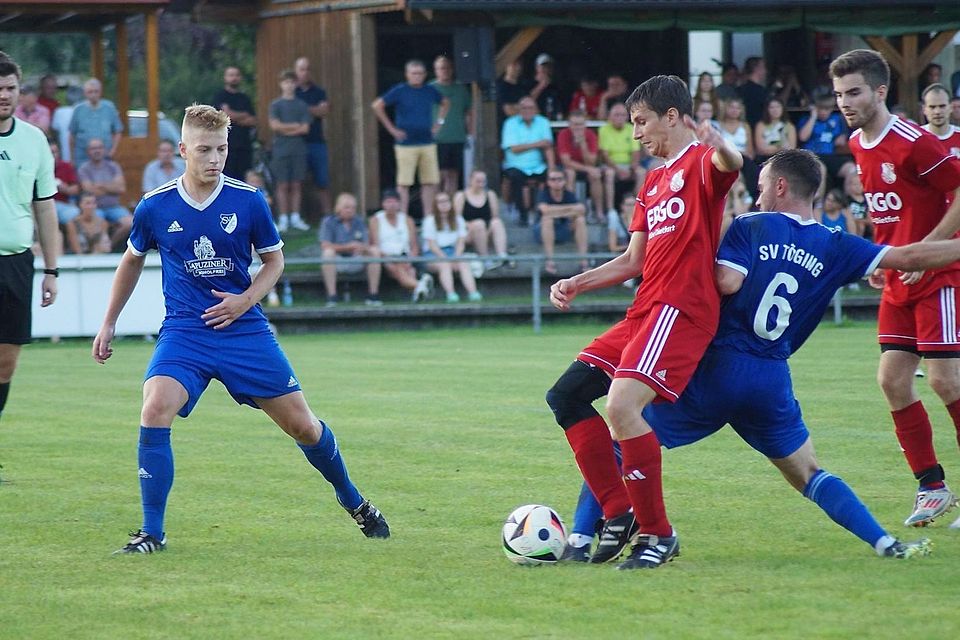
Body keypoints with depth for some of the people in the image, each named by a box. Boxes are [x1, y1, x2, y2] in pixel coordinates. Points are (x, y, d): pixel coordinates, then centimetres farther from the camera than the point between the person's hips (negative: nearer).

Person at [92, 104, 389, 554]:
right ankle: (151, 533, -14)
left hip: (245, 330, 0)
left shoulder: (248, 201, -6)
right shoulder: (155, 207, -4)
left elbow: (274, 260, 8)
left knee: (302, 424, 4)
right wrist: (109, 324, 15)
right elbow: (132, 261, 14)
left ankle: (352, 501, 32)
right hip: (184, 331, 0)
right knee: (154, 412, -25)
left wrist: (246, 300, -10)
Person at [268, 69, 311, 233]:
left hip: (298, 150, 2)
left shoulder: (302, 105, 8)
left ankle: (295, 217, 10)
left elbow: (305, 128, 0)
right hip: (281, 150, -2)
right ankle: (283, 219, 2)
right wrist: (295, 126, -5)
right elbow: (274, 125, -8)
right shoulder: (276, 105, 3)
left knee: (296, 184, 3)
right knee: (283, 184, -1)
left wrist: (285, 129, -7)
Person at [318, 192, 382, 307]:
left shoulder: (359, 222, 9)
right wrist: (347, 247, -24)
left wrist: (361, 248, -26)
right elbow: (325, 246, -15)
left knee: (375, 251, -18)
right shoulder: (328, 222, -2)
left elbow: (366, 245, 0)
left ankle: (373, 294, -17)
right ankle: (331, 296, -35)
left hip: (356, 262, 3)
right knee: (328, 253, -34)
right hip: (337, 263, -3)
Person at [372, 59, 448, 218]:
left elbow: (445, 103, 27)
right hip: (406, 144, -4)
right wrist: (392, 129, -8)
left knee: (430, 181, 3)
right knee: (404, 182, -3)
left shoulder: (430, 91, 9)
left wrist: (439, 123, 14)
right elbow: (377, 106, -6)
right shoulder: (399, 91, -4)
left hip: (427, 142, 4)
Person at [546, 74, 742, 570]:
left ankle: (657, 534, -13)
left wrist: (719, 145, -54)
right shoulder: (653, 182, 24)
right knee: (566, 396, 8)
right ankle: (619, 513, 8)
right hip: (645, 309, 10)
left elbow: (731, 163, -31)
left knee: (622, 406, -25)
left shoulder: (700, 162, -4)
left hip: (681, 310, -10)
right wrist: (576, 284, 15)